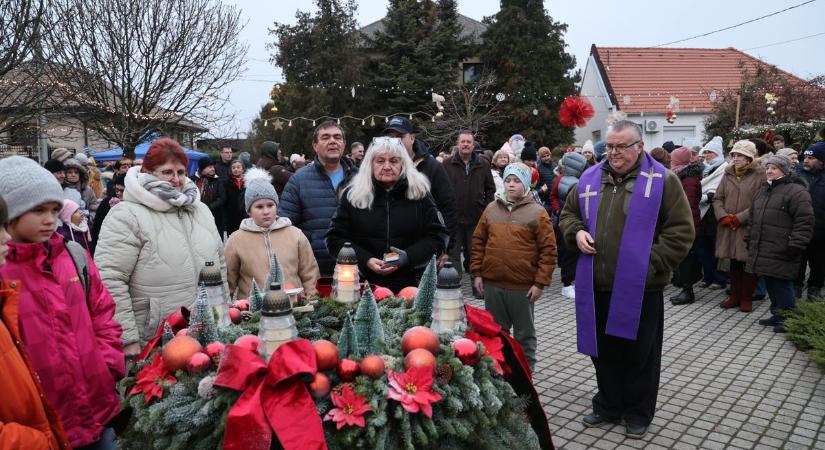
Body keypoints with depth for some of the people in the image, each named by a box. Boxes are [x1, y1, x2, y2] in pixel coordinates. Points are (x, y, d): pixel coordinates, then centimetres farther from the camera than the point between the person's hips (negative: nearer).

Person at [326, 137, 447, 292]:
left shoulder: (419, 193, 2)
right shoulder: (352, 195, 2)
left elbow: (437, 236, 1)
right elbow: (335, 238, 1)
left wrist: (409, 256, -16)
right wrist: (365, 260, -14)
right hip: (364, 284, 0)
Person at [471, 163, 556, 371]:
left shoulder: (537, 212, -5)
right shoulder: (491, 208, 6)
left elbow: (548, 250, -8)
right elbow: (478, 242, 10)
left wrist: (540, 283, -12)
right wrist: (477, 273, 4)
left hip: (523, 287, -3)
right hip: (492, 283, 4)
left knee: (524, 333, 11)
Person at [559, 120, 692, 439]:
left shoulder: (662, 180, -5)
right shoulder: (590, 178, 8)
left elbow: (681, 231, -6)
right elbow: (568, 213, 19)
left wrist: (651, 263, -14)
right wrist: (577, 232, -2)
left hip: (641, 288, -4)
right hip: (597, 286, 4)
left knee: (639, 355, 10)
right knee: (603, 350, 17)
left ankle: (638, 414, 29)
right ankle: (608, 406, 36)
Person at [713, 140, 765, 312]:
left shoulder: (759, 175, -6)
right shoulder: (728, 174, 10)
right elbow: (717, 198, 10)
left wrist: (739, 218, -16)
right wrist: (723, 216, -6)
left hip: (749, 228, -4)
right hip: (728, 228, 5)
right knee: (733, 263, 12)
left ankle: (747, 298, 16)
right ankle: (735, 296, 24)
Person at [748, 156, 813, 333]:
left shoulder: (797, 191, -9)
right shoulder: (763, 190, 18)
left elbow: (805, 222, -14)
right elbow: (753, 217, 26)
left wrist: (795, 245, -18)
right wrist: (749, 238, 22)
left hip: (781, 254, -8)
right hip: (762, 251, 8)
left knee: (782, 285, -4)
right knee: (770, 285, 15)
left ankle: (787, 319, 8)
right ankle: (777, 315, 27)